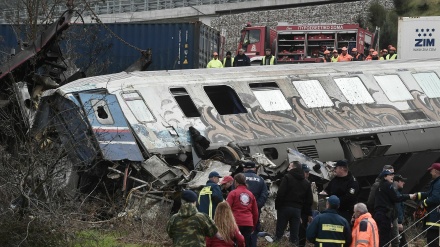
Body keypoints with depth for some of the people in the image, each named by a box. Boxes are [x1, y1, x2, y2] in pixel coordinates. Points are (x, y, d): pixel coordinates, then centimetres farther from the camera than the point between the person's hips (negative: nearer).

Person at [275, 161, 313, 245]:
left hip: (285, 207, -4)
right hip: (297, 209, 4)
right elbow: (309, 200, 12)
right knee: (294, 235, 6)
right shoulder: (306, 183, 13)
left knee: (279, 232, -1)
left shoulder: (287, 177, -6)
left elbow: (280, 194, -14)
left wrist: (277, 206, -6)